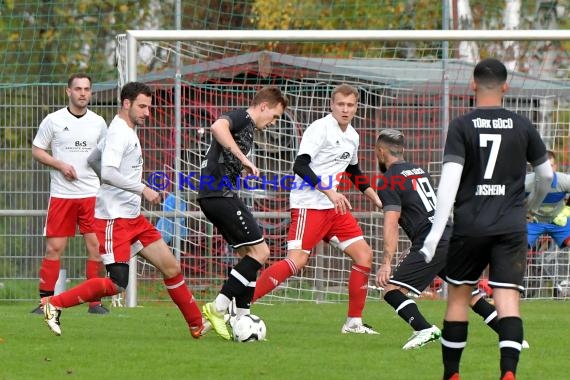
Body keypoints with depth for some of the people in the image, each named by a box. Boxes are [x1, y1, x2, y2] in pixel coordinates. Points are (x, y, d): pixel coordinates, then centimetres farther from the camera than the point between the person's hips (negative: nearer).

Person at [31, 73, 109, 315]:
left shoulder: (98, 123, 8)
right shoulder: (53, 121, 0)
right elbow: (37, 150, 3)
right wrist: (60, 165, -11)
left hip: (92, 194, 2)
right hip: (61, 194, -2)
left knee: (96, 246, -4)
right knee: (54, 247, -3)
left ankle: (95, 302, 3)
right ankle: (45, 301, 3)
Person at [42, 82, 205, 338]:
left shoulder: (126, 131, 16)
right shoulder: (120, 133, -14)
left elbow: (92, 160, 28)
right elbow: (108, 173, -26)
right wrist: (142, 189, -22)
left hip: (132, 218, 10)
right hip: (113, 219, -10)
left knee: (171, 267, 8)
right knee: (117, 285, -15)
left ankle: (198, 325, 15)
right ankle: (54, 304, -7)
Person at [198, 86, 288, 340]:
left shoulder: (248, 129, 24)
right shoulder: (242, 117, -6)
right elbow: (218, 127, -28)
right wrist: (244, 159, -28)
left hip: (211, 196, 10)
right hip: (220, 193, -10)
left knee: (248, 254, 11)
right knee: (260, 251, -10)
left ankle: (240, 319, 7)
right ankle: (218, 308, -13)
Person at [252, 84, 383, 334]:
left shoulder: (352, 136, 14)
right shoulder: (320, 128, -12)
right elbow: (300, 165, -23)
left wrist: (376, 199, 30)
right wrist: (330, 192, -30)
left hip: (334, 207, 8)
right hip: (309, 206, -8)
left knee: (364, 255, 4)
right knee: (297, 260, -21)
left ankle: (354, 322, 13)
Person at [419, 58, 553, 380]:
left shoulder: (462, 127, -3)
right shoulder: (522, 126, 4)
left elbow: (449, 181, -12)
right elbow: (546, 175, 15)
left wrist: (434, 235, -13)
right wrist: (532, 206, 37)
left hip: (470, 226, -1)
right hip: (511, 227, 1)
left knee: (458, 296, 15)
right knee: (508, 300, -6)